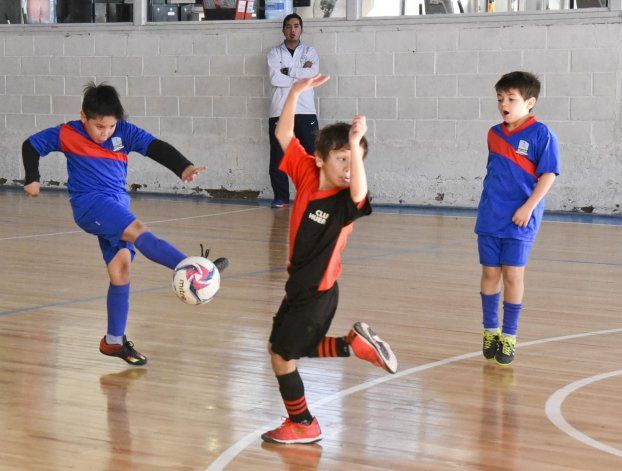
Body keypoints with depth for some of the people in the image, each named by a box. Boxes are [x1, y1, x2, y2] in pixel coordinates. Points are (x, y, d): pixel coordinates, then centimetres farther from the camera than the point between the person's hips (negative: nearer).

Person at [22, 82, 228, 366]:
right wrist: (32, 180, 13)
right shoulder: (67, 135, -4)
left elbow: (156, 148, -14)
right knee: (137, 231, -28)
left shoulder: (125, 132, -1)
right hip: (89, 204, -5)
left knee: (120, 269, 2)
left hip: (117, 206, 5)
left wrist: (183, 167, -30)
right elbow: (31, 146, 10)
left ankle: (114, 341, 14)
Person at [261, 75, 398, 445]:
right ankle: (356, 343, 23)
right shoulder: (307, 173, -5)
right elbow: (284, 133, -1)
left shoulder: (346, 200, -21)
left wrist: (356, 146, -56)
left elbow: (359, 191, -45)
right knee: (294, 350, 21)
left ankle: (303, 424, 20)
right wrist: (296, 93, -13)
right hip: (300, 285, 7)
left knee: (282, 355, 4)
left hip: (317, 292, -7)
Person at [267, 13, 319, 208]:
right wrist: (301, 76, -8)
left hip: (305, 112, 0)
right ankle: (281, 198, 8)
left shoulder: (309, 52, 10)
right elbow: (275, 78, -9)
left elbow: (313, 73, -10)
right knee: (277, 157, 0)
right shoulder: (275, 53, 7)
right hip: (279, 112, 0)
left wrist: (287, 71, -7)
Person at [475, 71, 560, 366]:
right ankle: (490, 330, 21)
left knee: (513, 276, -2)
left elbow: (548, 175, -11)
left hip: (520, 220, -5)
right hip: (489, 218, 5)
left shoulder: (540, 134, -9)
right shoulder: (494, 134, 9)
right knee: (490, 273, 8)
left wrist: (528, 207, -17)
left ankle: (509, 336, 9)